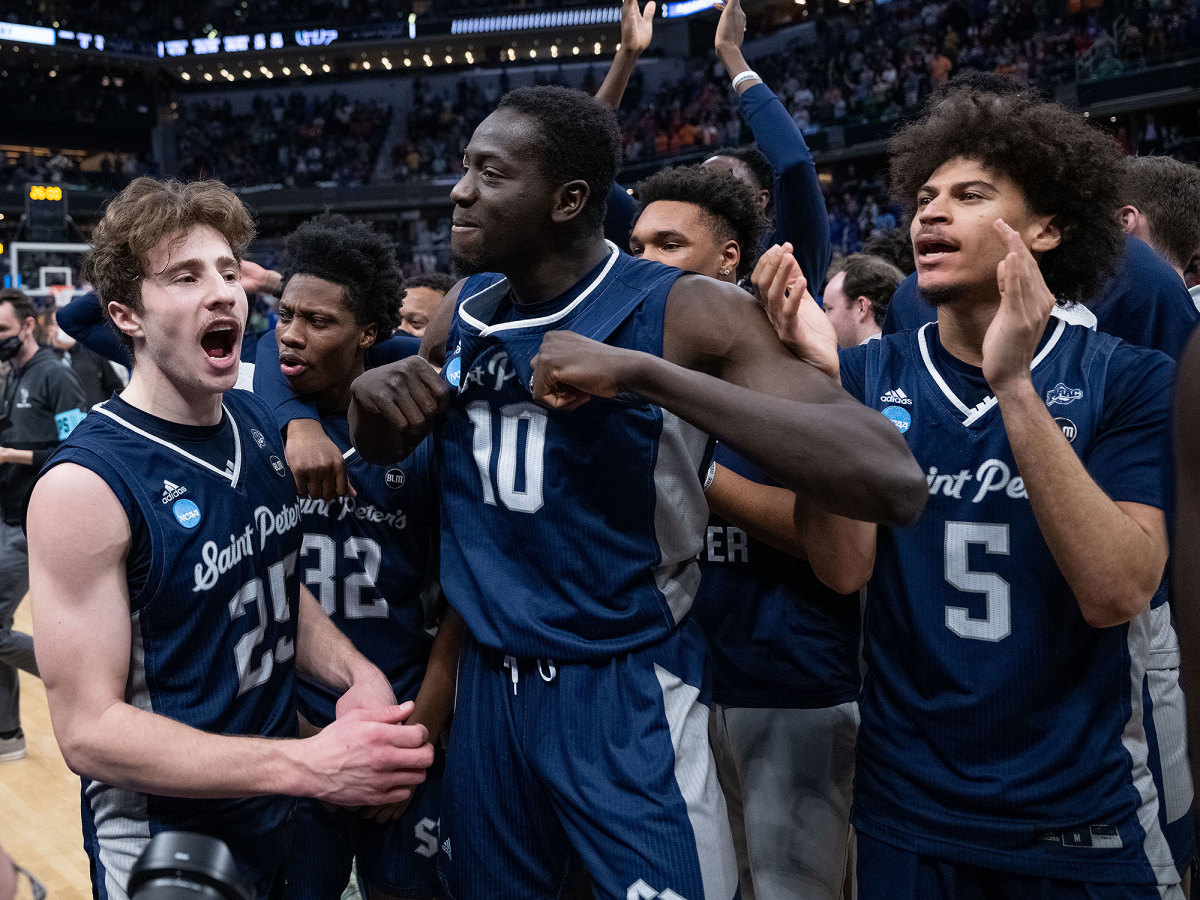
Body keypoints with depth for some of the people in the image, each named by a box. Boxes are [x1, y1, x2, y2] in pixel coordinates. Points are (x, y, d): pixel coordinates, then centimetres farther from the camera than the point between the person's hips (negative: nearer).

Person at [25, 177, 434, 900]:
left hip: (279, 814, 7)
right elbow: (89, 729, -22)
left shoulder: (257, 422, -2)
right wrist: (307, 765, -29)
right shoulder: (85, 484, -22)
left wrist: (355, 674, -10)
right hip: (164, 841, -6)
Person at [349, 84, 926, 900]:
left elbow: (894, 485, -28)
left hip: (627, 692, -5)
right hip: (490, 681, 6)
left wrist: (644, 373, -33)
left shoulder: (686, 313, -16)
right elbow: (384, 450, 20)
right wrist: (372, 390, -5)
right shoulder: (464, 313, 3)